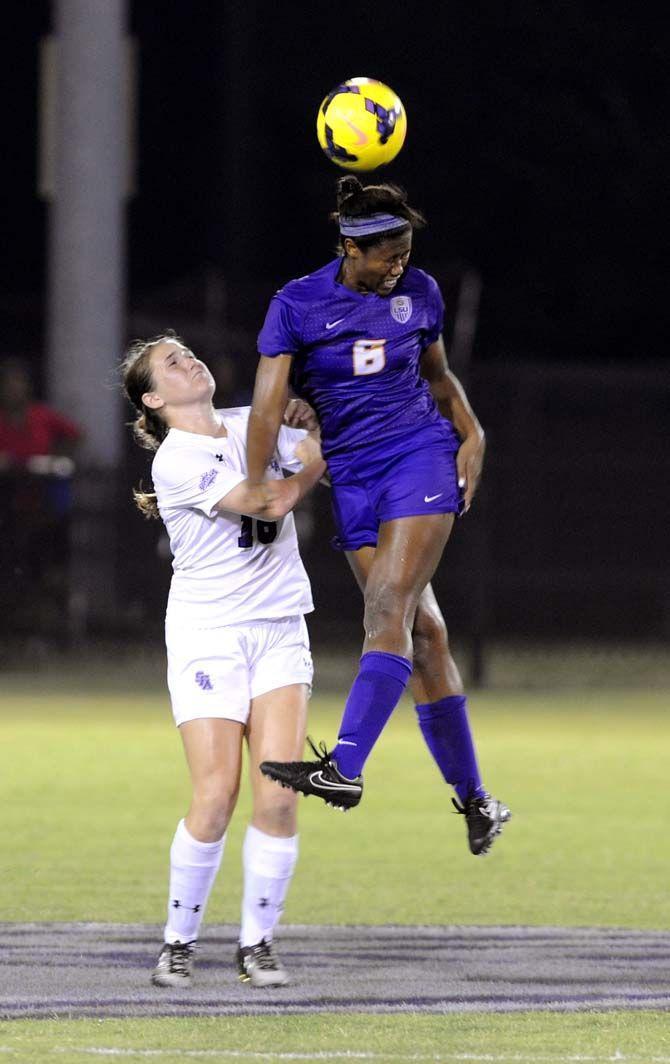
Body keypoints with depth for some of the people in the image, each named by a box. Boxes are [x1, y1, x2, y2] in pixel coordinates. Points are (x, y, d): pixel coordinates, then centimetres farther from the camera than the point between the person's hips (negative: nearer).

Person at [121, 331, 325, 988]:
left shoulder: (254, 424, 10)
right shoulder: (175, 461, -11)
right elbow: (273, 502, -17)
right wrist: (308, 467, -2)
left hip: (280, 630, 5)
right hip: (207, 633, -5)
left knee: (276, 796, -8)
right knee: (215, 797, -12)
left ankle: (257, 942, 3)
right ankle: (178, 941, 4)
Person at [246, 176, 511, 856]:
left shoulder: (419, 293, 4)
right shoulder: (297, 304, -4)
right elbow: (268, 404, -9)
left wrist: (472, 433, 4)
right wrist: (254, 495, -18)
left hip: (421, 452, -1)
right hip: (353, 474, 1)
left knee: (389, 608, -20)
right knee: (421, 630, 1)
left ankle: (344, 767, -32)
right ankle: (472, 798, 9)